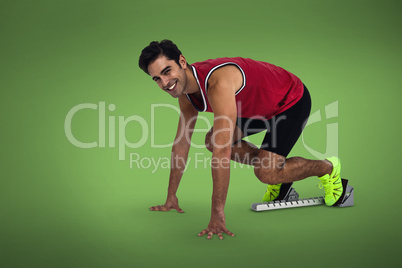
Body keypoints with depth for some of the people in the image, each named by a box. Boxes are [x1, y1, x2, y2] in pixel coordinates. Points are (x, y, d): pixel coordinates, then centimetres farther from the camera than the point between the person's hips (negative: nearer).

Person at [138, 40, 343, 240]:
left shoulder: (218, 83, -39)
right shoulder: (186, 94, -9)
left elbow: (222, 152, -43)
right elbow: (181, 142, -1)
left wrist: (217, 213, -41)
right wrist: (171, 197, 2)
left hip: (292, 101, -8)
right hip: (262, 106, 8)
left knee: (265, 173, -18)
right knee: (211, 140, -1)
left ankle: (328, 168, 10)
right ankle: (278, 167, 15)